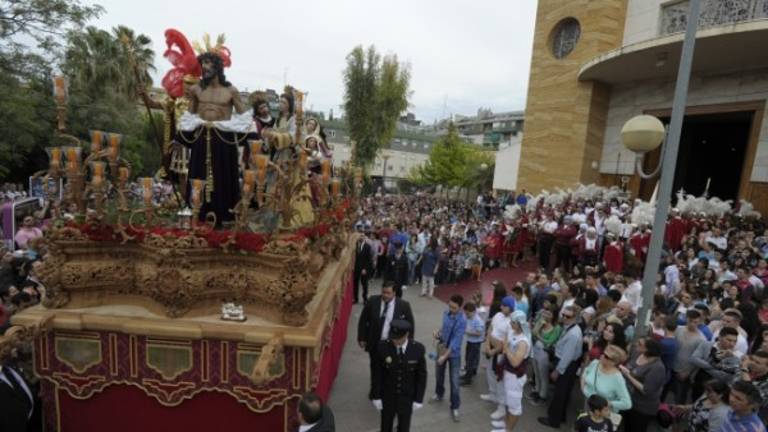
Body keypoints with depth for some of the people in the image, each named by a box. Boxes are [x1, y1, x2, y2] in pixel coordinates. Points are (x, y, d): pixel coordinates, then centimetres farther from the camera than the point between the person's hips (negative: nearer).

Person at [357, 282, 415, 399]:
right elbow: (363, 320, 0)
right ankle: (374, 390, 47)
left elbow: (410, 325, -4)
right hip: (374, 343, 2)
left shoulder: (403, 305, -15)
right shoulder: (372, 301, -11)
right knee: (375, 368, 22)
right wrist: (361, 338, 0)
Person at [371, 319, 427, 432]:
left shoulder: (418, 349, -21)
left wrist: (419, 399, -6)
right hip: (387, 397, 0)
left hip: (407, 398, 0)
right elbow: (377, 374, -11)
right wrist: (376, 396, -7)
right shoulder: (383, 347, -23)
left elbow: (422, 375, -9)